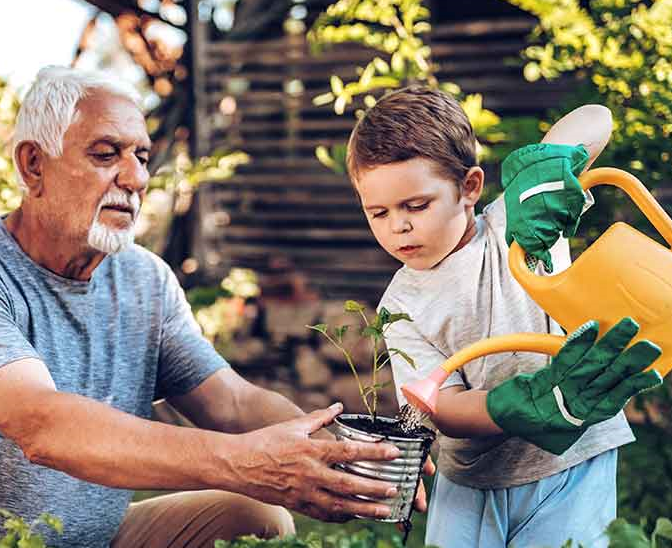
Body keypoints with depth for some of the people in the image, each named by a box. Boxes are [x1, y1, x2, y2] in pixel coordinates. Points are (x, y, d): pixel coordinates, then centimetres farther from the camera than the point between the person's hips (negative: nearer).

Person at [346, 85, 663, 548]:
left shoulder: (519, 224, -5)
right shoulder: (402, 305, -2)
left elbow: (594, 120, -10)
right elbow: (445, 411, -14)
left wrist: (545, 161, -33)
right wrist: (525, 405, -34)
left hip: (571, 464, -2)